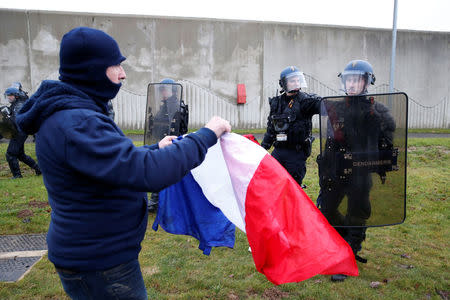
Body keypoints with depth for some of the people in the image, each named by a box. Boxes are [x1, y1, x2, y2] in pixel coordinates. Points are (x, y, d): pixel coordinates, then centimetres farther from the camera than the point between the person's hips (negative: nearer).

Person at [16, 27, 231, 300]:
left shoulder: (72, 113, 6)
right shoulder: (76, 124, -28)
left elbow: (110, 158, 19)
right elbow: (147, 173, -38)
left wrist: (155, 149, 10)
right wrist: (206, 135, -29)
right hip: (98, 265, -10)